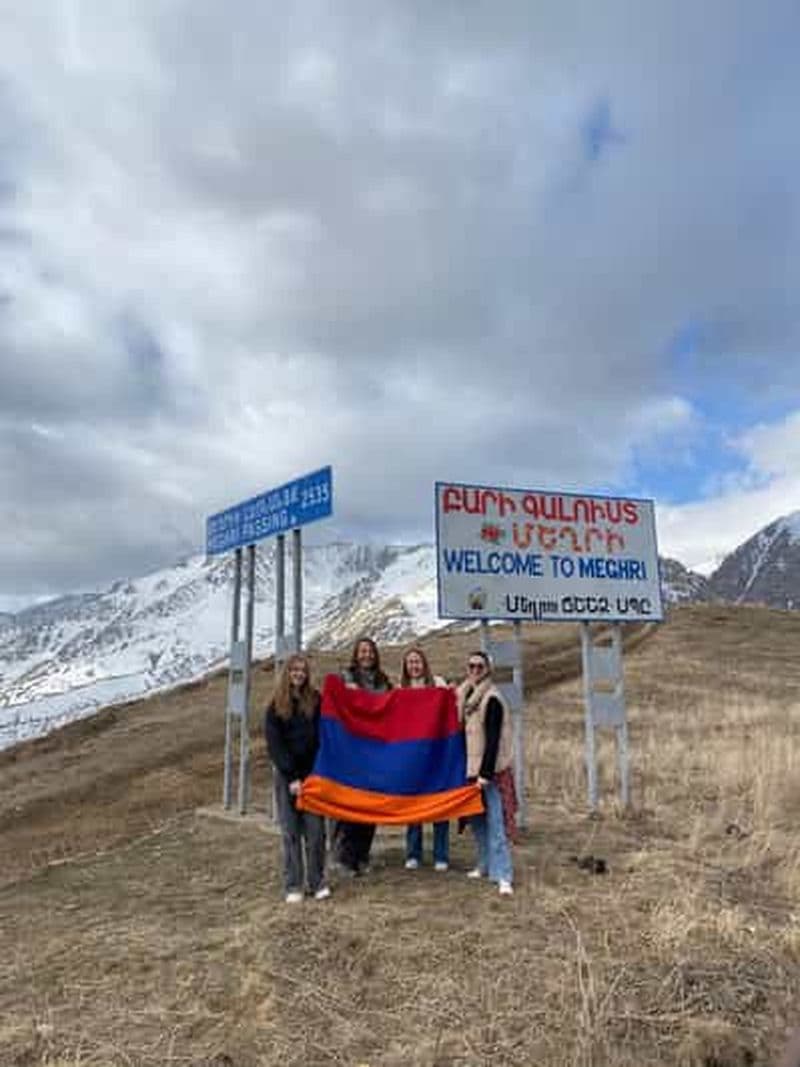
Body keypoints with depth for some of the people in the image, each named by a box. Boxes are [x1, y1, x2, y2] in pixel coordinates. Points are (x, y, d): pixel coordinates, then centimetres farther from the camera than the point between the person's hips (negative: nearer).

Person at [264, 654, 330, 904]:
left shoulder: (316, 701, 3)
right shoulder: (276, 707, 1)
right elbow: (274, 745, -2)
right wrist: (291, 777, -9)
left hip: (313, 773, 0)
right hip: (287, 776, 0)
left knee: (315, 830, 0)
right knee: (291, 832, 3)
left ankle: (318, 883, 12)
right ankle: (293, 886, 14)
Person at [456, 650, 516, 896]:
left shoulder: (492, 699, -14)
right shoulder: (465, 696, 9)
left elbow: (493, 739, -18)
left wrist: (486, 773, -21)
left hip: (490, 771, -7)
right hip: (471, 769, 7)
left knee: (495, 822, -8)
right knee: (477, 819, 14)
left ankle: (503, 876, -4)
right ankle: (485, 865, 27)